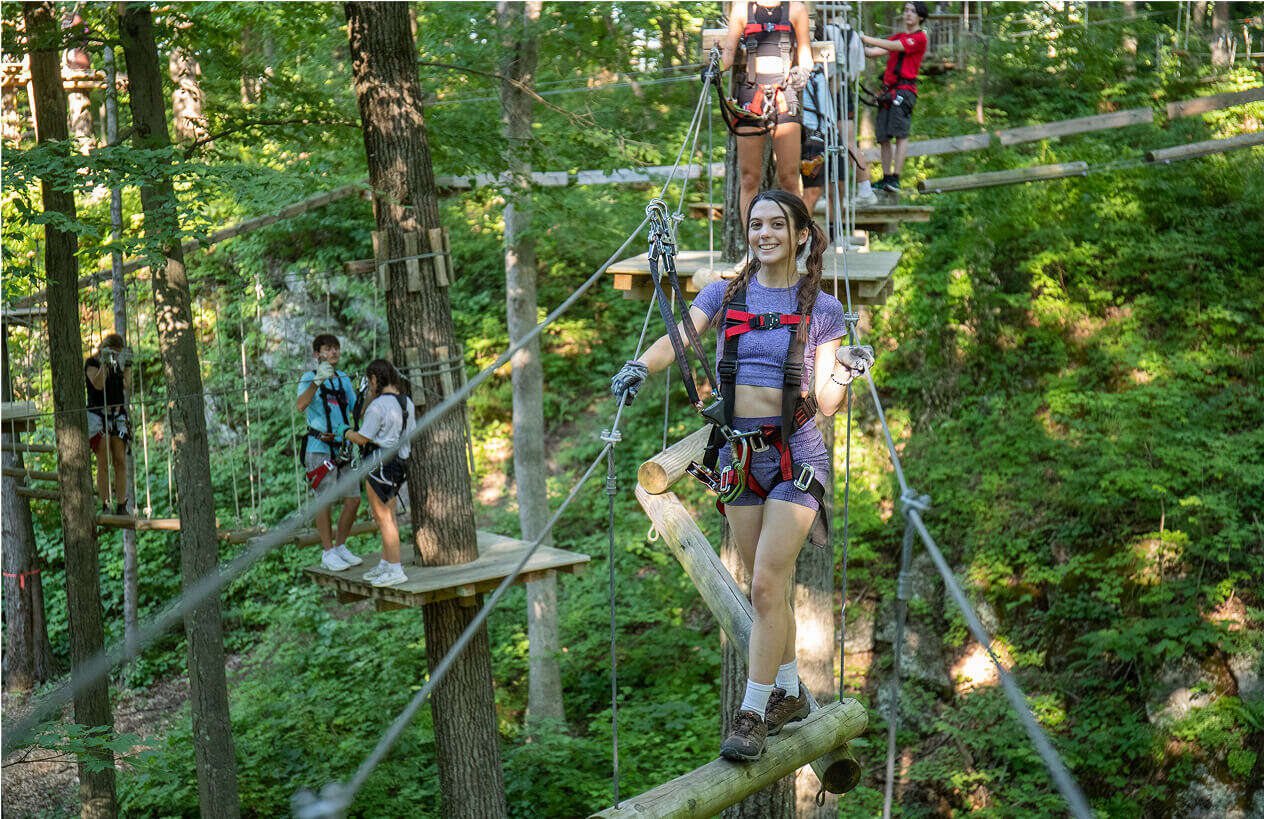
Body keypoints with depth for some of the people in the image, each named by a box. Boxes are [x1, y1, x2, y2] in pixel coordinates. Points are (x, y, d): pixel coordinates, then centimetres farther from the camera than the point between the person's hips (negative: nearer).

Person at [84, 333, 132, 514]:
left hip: (117, 416, 5)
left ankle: (121, 506, -2)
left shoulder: (117, 363, 13)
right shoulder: (91, 363, -2)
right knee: (104, 463, -9)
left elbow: (126, 386, 12)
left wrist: (128, 364, 8)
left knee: (120, 462, -3)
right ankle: (106, 506, -7)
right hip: (97, 416, -5)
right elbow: (98, 385, -16)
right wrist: (104, 363, -21)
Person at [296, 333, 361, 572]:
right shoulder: (309, 378, -3)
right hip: (320, 448, -6)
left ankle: (341, 547, 18)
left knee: (353, 500, 4)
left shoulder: (344, 379, 15)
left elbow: (357, 410, 20)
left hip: (343, 449, 6)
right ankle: (328, 553, 4)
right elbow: (300, 405, -21)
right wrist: (317, 381, -33)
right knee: (324, 501, -4)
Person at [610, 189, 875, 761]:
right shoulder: (724, 295, 6)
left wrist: (846, 373, -22)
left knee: (766, 583, -11)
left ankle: (752, 714, -3)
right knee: (767, 587, 13)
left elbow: (824, 405, -3)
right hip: (740, 451, 4)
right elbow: (678, 336, -12)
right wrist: (639, 367, -31)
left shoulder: (821, 309, 0)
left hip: (795, 454, -3)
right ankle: (789, 695, 29)